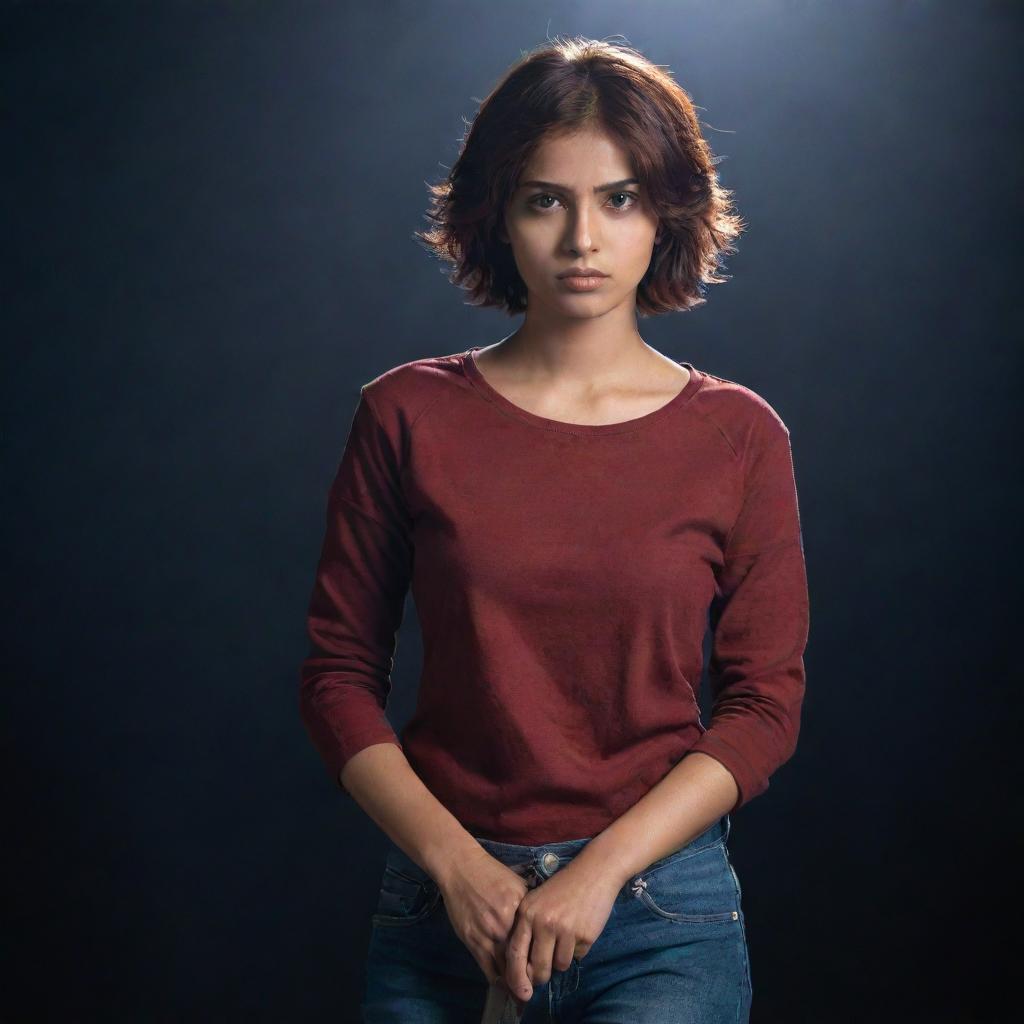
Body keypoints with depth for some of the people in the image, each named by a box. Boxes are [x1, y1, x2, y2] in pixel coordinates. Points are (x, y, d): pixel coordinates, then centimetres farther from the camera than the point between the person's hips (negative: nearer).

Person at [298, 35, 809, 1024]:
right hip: (443, 902, 1)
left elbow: (765, 703, 1)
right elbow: (339, 672, 3)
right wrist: (456, 865, -8)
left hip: (663, 913, 0)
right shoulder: (406, 416, 1)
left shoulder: (738, 435, 1)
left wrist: (603, 868, -9)